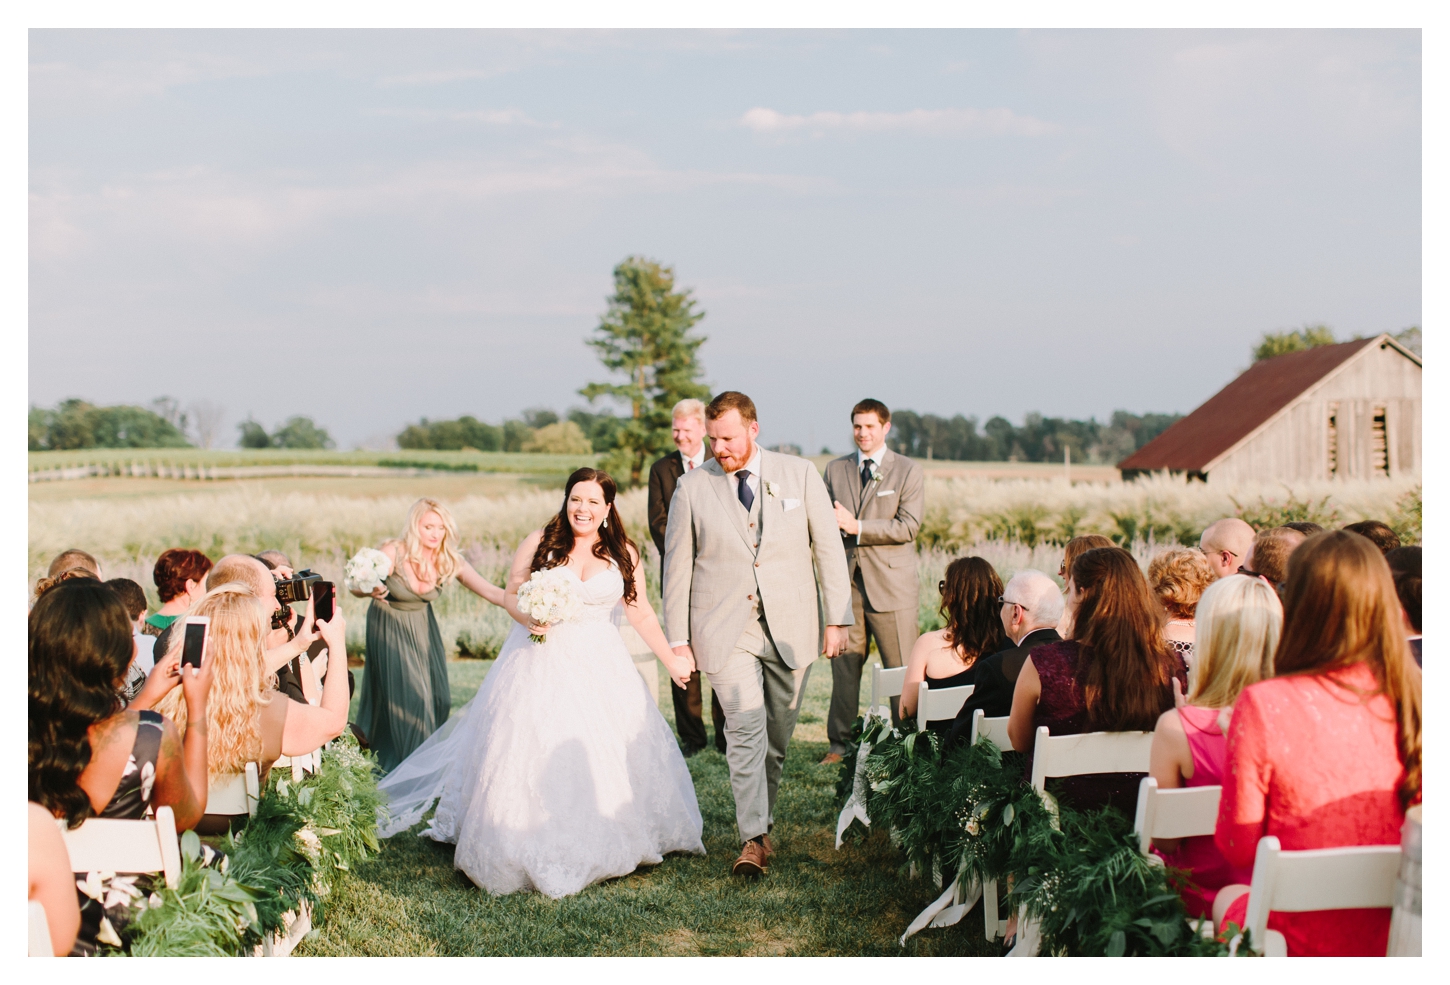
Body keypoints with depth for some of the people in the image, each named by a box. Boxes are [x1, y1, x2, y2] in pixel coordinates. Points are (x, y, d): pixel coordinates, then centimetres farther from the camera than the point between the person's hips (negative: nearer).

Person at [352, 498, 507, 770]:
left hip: (422, 627, 4)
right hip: (389, 628, -4)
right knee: (405, 695, -7)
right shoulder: (393, 553, -26)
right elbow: (356, 586, -15)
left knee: (436, 696, -1)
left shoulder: (450, 561, -17)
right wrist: (371, 591, -39)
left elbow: (490, 591, -22)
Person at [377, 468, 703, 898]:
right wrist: (527, 619, -18)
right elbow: (511, 594, 3)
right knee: (533, 752, -5)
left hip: (600, 669, 2)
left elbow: (641, 614, 5)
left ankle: (598, 847, 20)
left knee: (608, 755, 3)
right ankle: (532, 852, 6)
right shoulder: (540, 543, -3)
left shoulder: (623, 554, 2)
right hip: (541, 665, -2)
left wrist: (671, 660, 2)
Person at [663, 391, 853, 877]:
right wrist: (678, 639, 1)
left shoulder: (800, 474, 2)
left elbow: (829, 546, 4)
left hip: (791, 626, 2)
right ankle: (753, 839, -8)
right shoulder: (692, 488, 1)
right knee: (745, 731, -12)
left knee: (778, 735, 9)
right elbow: (677, 567, 4)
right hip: (726, 632, -1)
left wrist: (837, 619, 0)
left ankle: (760, 818, 27)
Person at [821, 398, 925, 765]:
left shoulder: (908, 470, 2)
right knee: (844, 666, 5)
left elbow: (908, 526, -8)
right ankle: (840, 743, 15)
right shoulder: (835, 470, 14)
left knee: (902, 669, -1)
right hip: (845, 582, 3)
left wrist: (857, 526, -15)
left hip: (891, 583, -3)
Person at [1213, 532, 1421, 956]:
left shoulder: (1264, 705, -20)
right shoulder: (1411, 694, -11)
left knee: (1228, 898, 31)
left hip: (1305, 947, -3)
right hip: (1399, 935, 4)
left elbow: (1237, 849, -11)